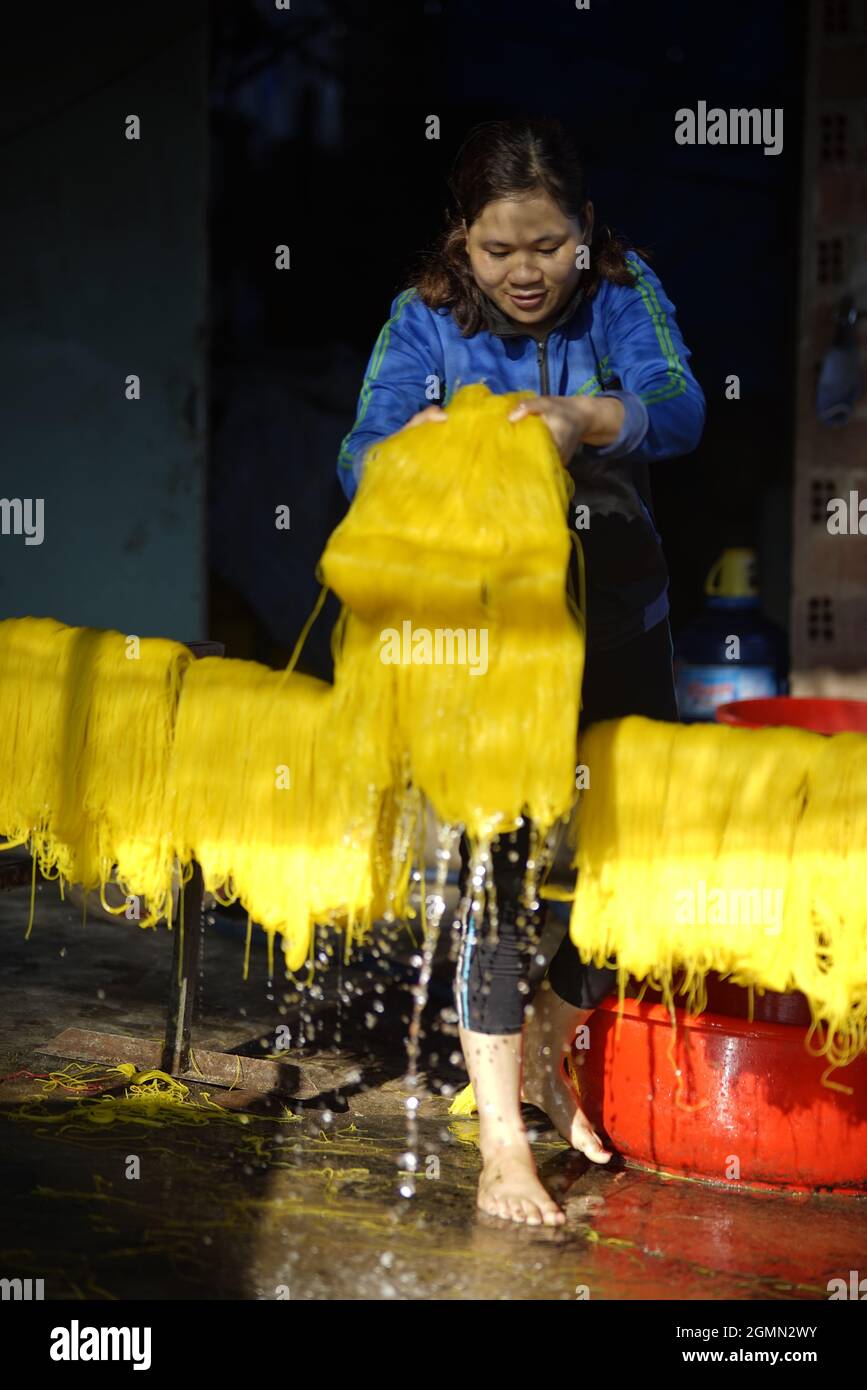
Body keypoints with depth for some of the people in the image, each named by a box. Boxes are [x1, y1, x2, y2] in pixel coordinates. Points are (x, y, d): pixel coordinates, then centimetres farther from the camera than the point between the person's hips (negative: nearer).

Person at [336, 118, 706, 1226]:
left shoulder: (624, 293, -5)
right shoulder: (425, 320, -8)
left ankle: (548, 1063, 35)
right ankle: (500, 1139, -3)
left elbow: (678, 407, -22)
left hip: (616, 626, 3)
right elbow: (360, 464, -19)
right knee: (495, 856, -8)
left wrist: (583, 417, -44)